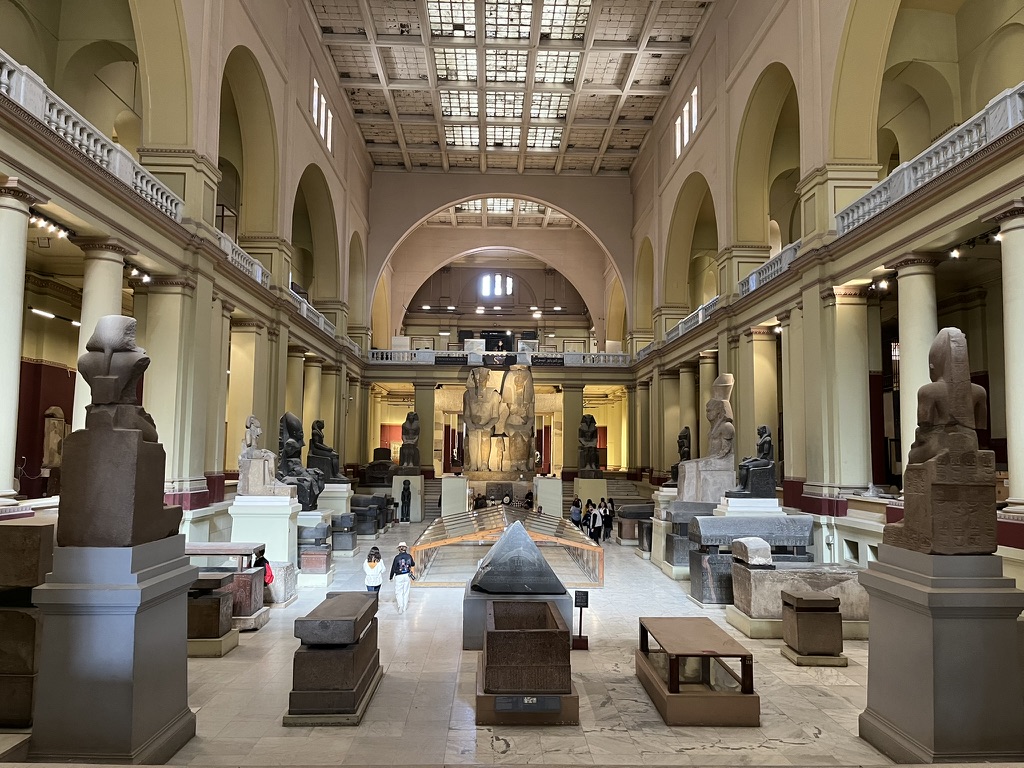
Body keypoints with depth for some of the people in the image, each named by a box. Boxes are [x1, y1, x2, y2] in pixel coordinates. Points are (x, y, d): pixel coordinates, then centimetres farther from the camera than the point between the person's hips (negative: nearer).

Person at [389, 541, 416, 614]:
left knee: (398, 592, 8)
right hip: (407, 576, 4)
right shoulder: (409, 556, -5)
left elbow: (393, 569, -10)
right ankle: (405, 607, 23)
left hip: (399, 576, -4)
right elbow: (413, 565, 13)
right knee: (406, 592, 15)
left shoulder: (397, 557, -17)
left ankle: (400, 605, -9)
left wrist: (391, 577, 4)